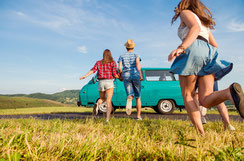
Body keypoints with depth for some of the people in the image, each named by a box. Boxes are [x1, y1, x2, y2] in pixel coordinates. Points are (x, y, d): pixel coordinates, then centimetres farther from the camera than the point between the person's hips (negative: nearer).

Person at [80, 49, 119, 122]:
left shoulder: (98, 62, 12)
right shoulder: (113, 63, 3)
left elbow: (93, 70, -3)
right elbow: (114, 74, -4)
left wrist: (85, 76, -8)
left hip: (101, 82, 3)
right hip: (109, 82, -3)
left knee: (102, 99, 21)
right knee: (109, 101, -4)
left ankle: (97, 105, -13)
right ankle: (107, 119, -15)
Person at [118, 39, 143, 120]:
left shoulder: (122, 56, 13)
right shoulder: (136, 55, 9)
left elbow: (119, 68, 3)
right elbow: (138, 63, -12)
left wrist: (121, 76, 20)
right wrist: (140, 74, -19)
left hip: (126, 76, 1)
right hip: (135, 75, 0)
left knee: (130, 96, -7)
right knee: (138, 97, 12)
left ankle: (129, 100, -46)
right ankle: (138, 116, 14)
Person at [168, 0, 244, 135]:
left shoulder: (186, 12, 16)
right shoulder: (204, 21, 37)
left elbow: (195, 28, -7)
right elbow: (214, 45, 30)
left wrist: (181, 48, -23)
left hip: (193, 49, -6)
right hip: (209, 53, 6)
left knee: (187, 95, -1)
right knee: (205, 100, -5)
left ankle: (201, 134, -15)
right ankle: (229, 92, -36)